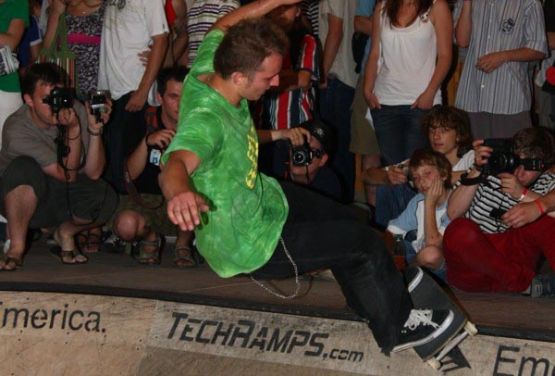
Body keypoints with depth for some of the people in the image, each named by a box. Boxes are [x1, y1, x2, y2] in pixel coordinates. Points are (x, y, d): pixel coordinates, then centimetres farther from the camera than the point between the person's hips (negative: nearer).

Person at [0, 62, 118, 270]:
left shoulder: (76, 111, -15)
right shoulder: (17, 129, -26)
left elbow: (93, 173, -16)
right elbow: (67, 175, -25)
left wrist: (95, 130, -29)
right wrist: (73, 130, -35)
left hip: (63, 201, 3)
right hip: (23, 201, -3)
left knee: (105, 197, -28)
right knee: (24, 169, -36)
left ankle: (66, 232, 5)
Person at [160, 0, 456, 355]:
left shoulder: (205, 72, -16)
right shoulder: (205, 120, -40)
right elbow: (175, 163, -61)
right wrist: (181, 192, -83)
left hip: (258, 195, 9)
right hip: (248, 244, -9)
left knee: (344, 218, 24)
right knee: (366, 243, 0)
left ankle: (374, 297, 49)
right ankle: (397, 328, 23)